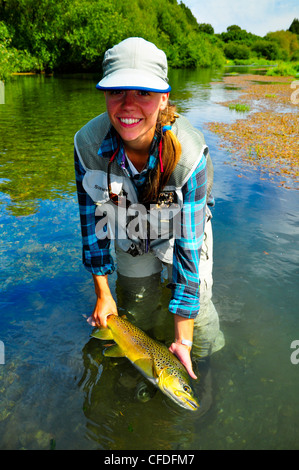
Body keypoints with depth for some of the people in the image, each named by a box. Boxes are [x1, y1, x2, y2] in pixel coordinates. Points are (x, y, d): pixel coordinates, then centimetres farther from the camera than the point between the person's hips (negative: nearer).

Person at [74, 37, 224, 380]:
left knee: (202, 342, -3)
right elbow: (93, 219, -13)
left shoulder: (189, 152, -36)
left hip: (183, 227, -2)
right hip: (130, 234, 3)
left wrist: (183, 339, -26)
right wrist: (103, 293, -7)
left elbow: (188, 246, -31)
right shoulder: (87, 143, -27)